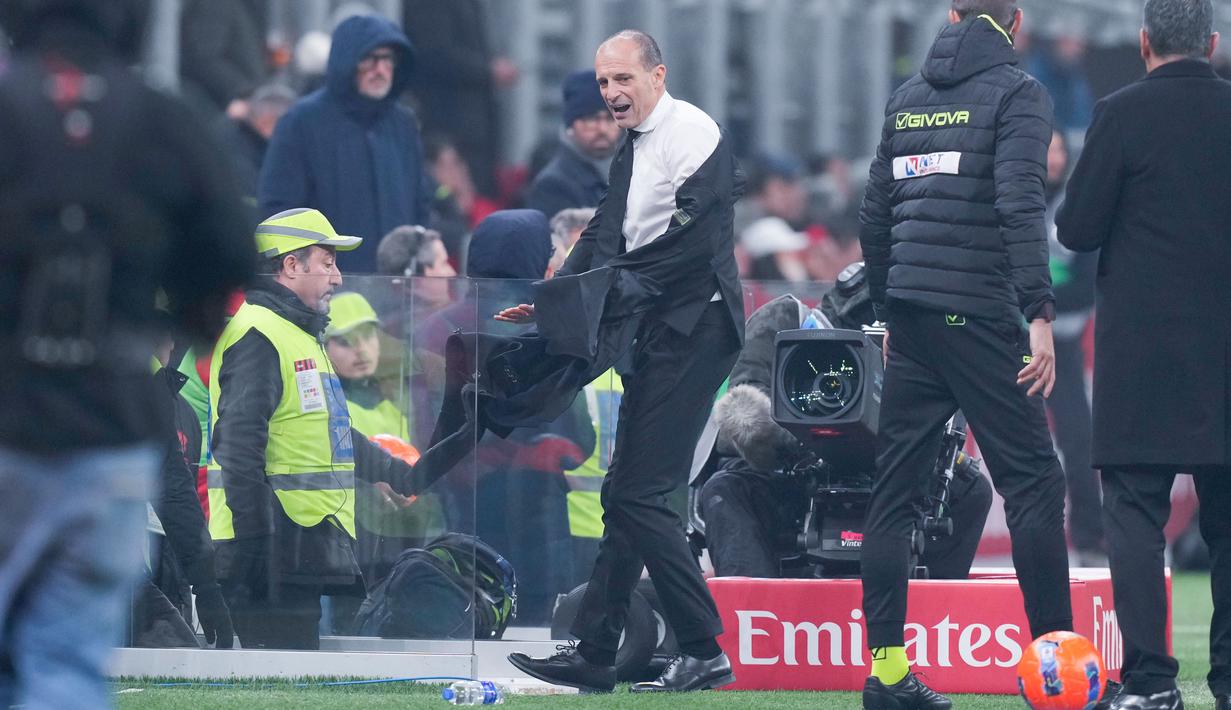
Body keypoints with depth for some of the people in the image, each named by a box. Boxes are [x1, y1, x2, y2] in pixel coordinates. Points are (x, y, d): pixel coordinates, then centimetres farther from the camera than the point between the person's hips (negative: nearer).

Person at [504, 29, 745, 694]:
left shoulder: (691, 134, -11)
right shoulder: (631, 153, 17)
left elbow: (693, 240, -18)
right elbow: (606, 237, 16)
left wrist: (609, 290, -15)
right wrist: (555, 301, 2)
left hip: (694, 328, -10)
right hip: (657, 333, 10)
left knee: (637, 493, -12)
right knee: (626, 494, 10)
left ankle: (705, 652, -9)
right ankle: (593, 654, 13)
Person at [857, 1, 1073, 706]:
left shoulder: (908, 98, 15)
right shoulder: (1016, 92, -4)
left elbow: (876, 218, 18)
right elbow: (1020, 204, -16)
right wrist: (1041, 313, -20)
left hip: (912, 318, 6)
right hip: (979, 316, -6)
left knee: (895, 489, 6)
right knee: (1034, 482, -2)